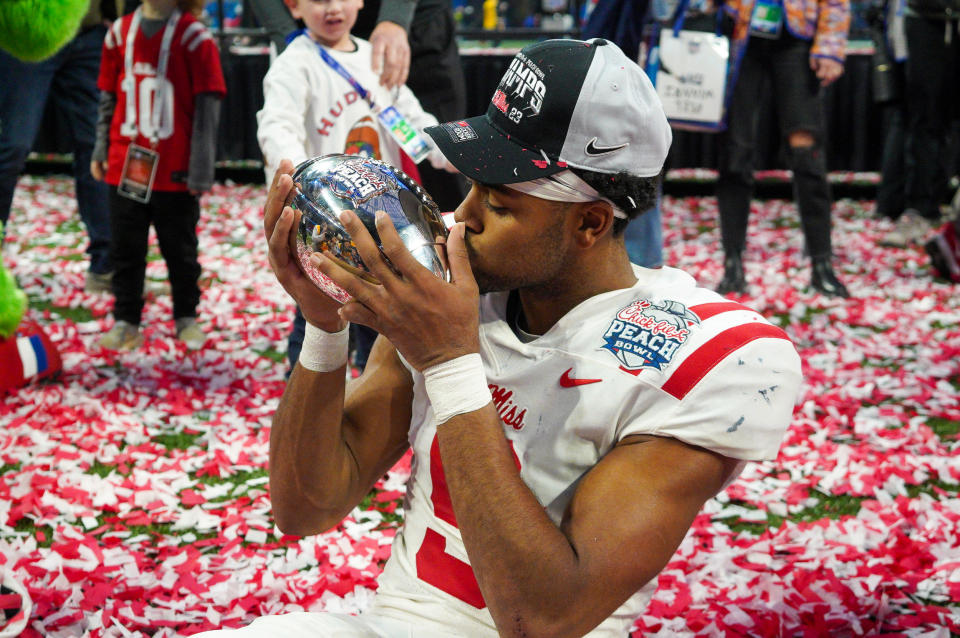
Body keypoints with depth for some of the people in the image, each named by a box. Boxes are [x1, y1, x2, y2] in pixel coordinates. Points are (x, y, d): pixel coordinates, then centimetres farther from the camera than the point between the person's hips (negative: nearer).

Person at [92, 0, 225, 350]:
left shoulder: (193, 36, -9)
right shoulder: (120, 32, 4)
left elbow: (207, 105, -9)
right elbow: (108, 98, 13)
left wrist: (200, 168, -12)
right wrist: (101, 151, 9)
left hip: (175, 171, -3)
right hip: (125, 165, 3)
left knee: (180, 249, 10)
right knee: (126, 249, 8)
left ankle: (186, 318, 26)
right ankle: (125, 322, 18)